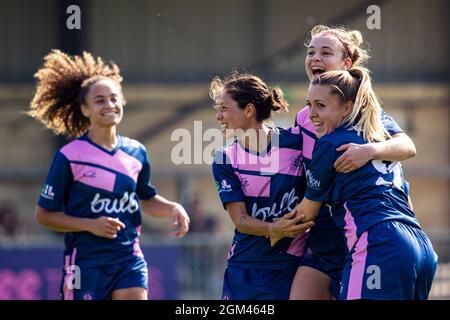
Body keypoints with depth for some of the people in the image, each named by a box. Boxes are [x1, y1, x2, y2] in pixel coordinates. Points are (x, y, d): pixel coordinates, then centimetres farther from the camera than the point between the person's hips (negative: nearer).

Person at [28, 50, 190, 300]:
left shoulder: (136, 152, 7)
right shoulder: (69, 156, -7)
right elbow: (44, 214, -4)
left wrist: (173, 208, 4)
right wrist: (91, 225, -15)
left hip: (130, 260, 4)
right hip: (86, 264, -3)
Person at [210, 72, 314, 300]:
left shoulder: (297, 140, -6)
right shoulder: (225, 160, 0)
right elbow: (240, 220, -8)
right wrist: (274, 229, -25)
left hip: (293, 267, -2)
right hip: (244, 270, 2)